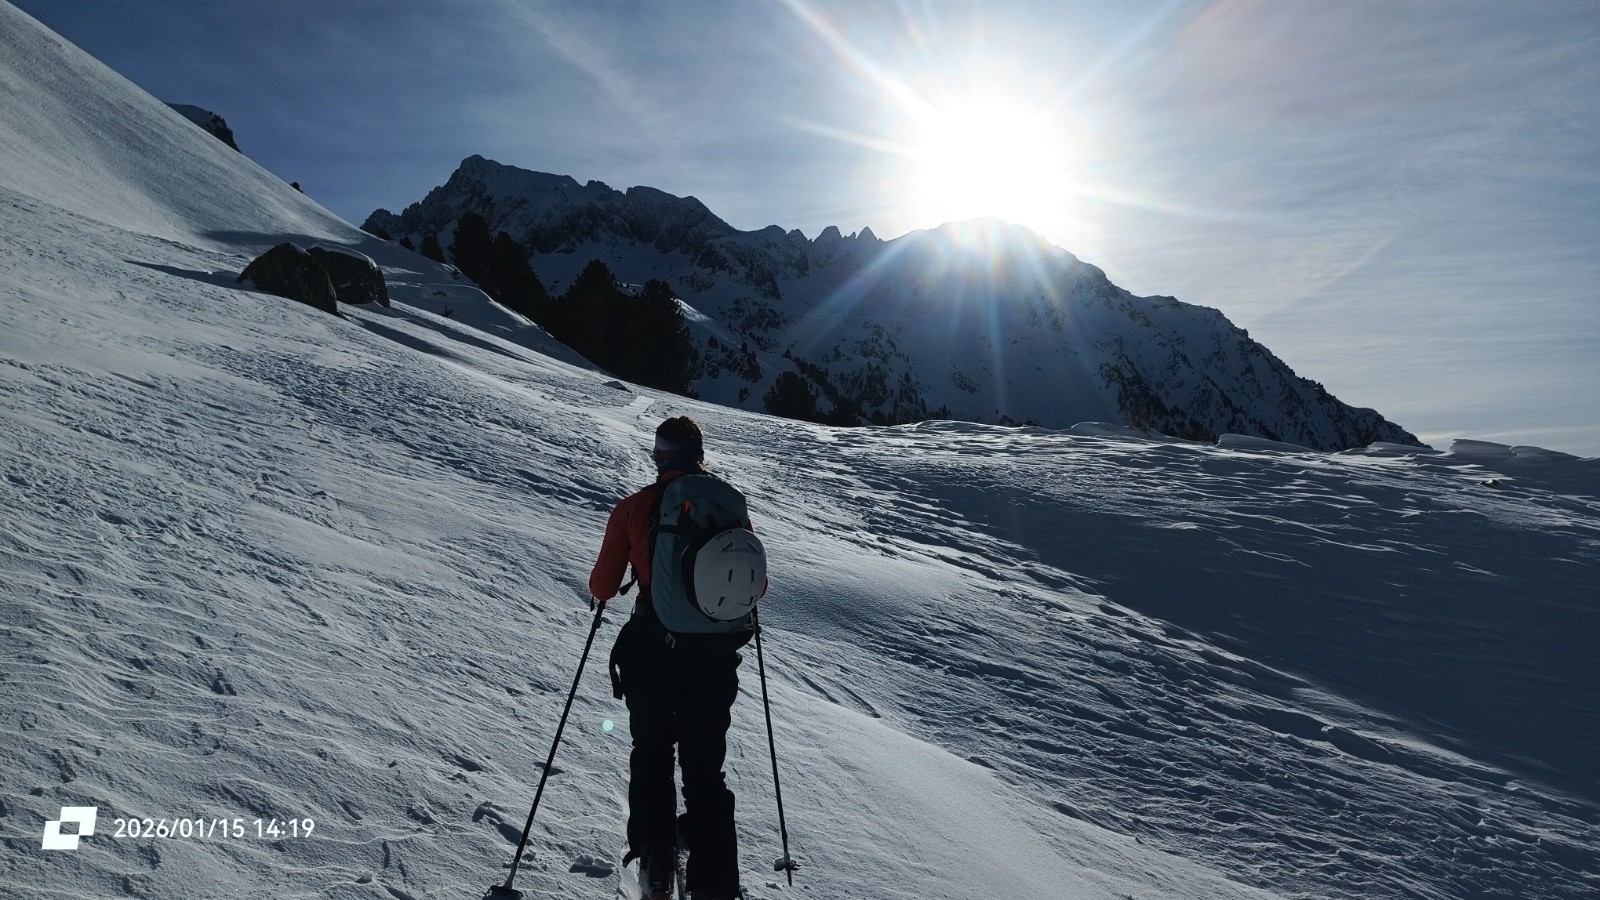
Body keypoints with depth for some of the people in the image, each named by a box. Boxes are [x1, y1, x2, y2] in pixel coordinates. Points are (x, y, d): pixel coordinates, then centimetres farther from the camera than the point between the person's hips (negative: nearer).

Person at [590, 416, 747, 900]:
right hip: (714, 657, 1)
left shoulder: (633, 509, -6)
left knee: (650, 755, 23)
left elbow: (602, 589, -3)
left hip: (650, 654, -1)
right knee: (706, 769, 16)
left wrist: (605, 586, 20)